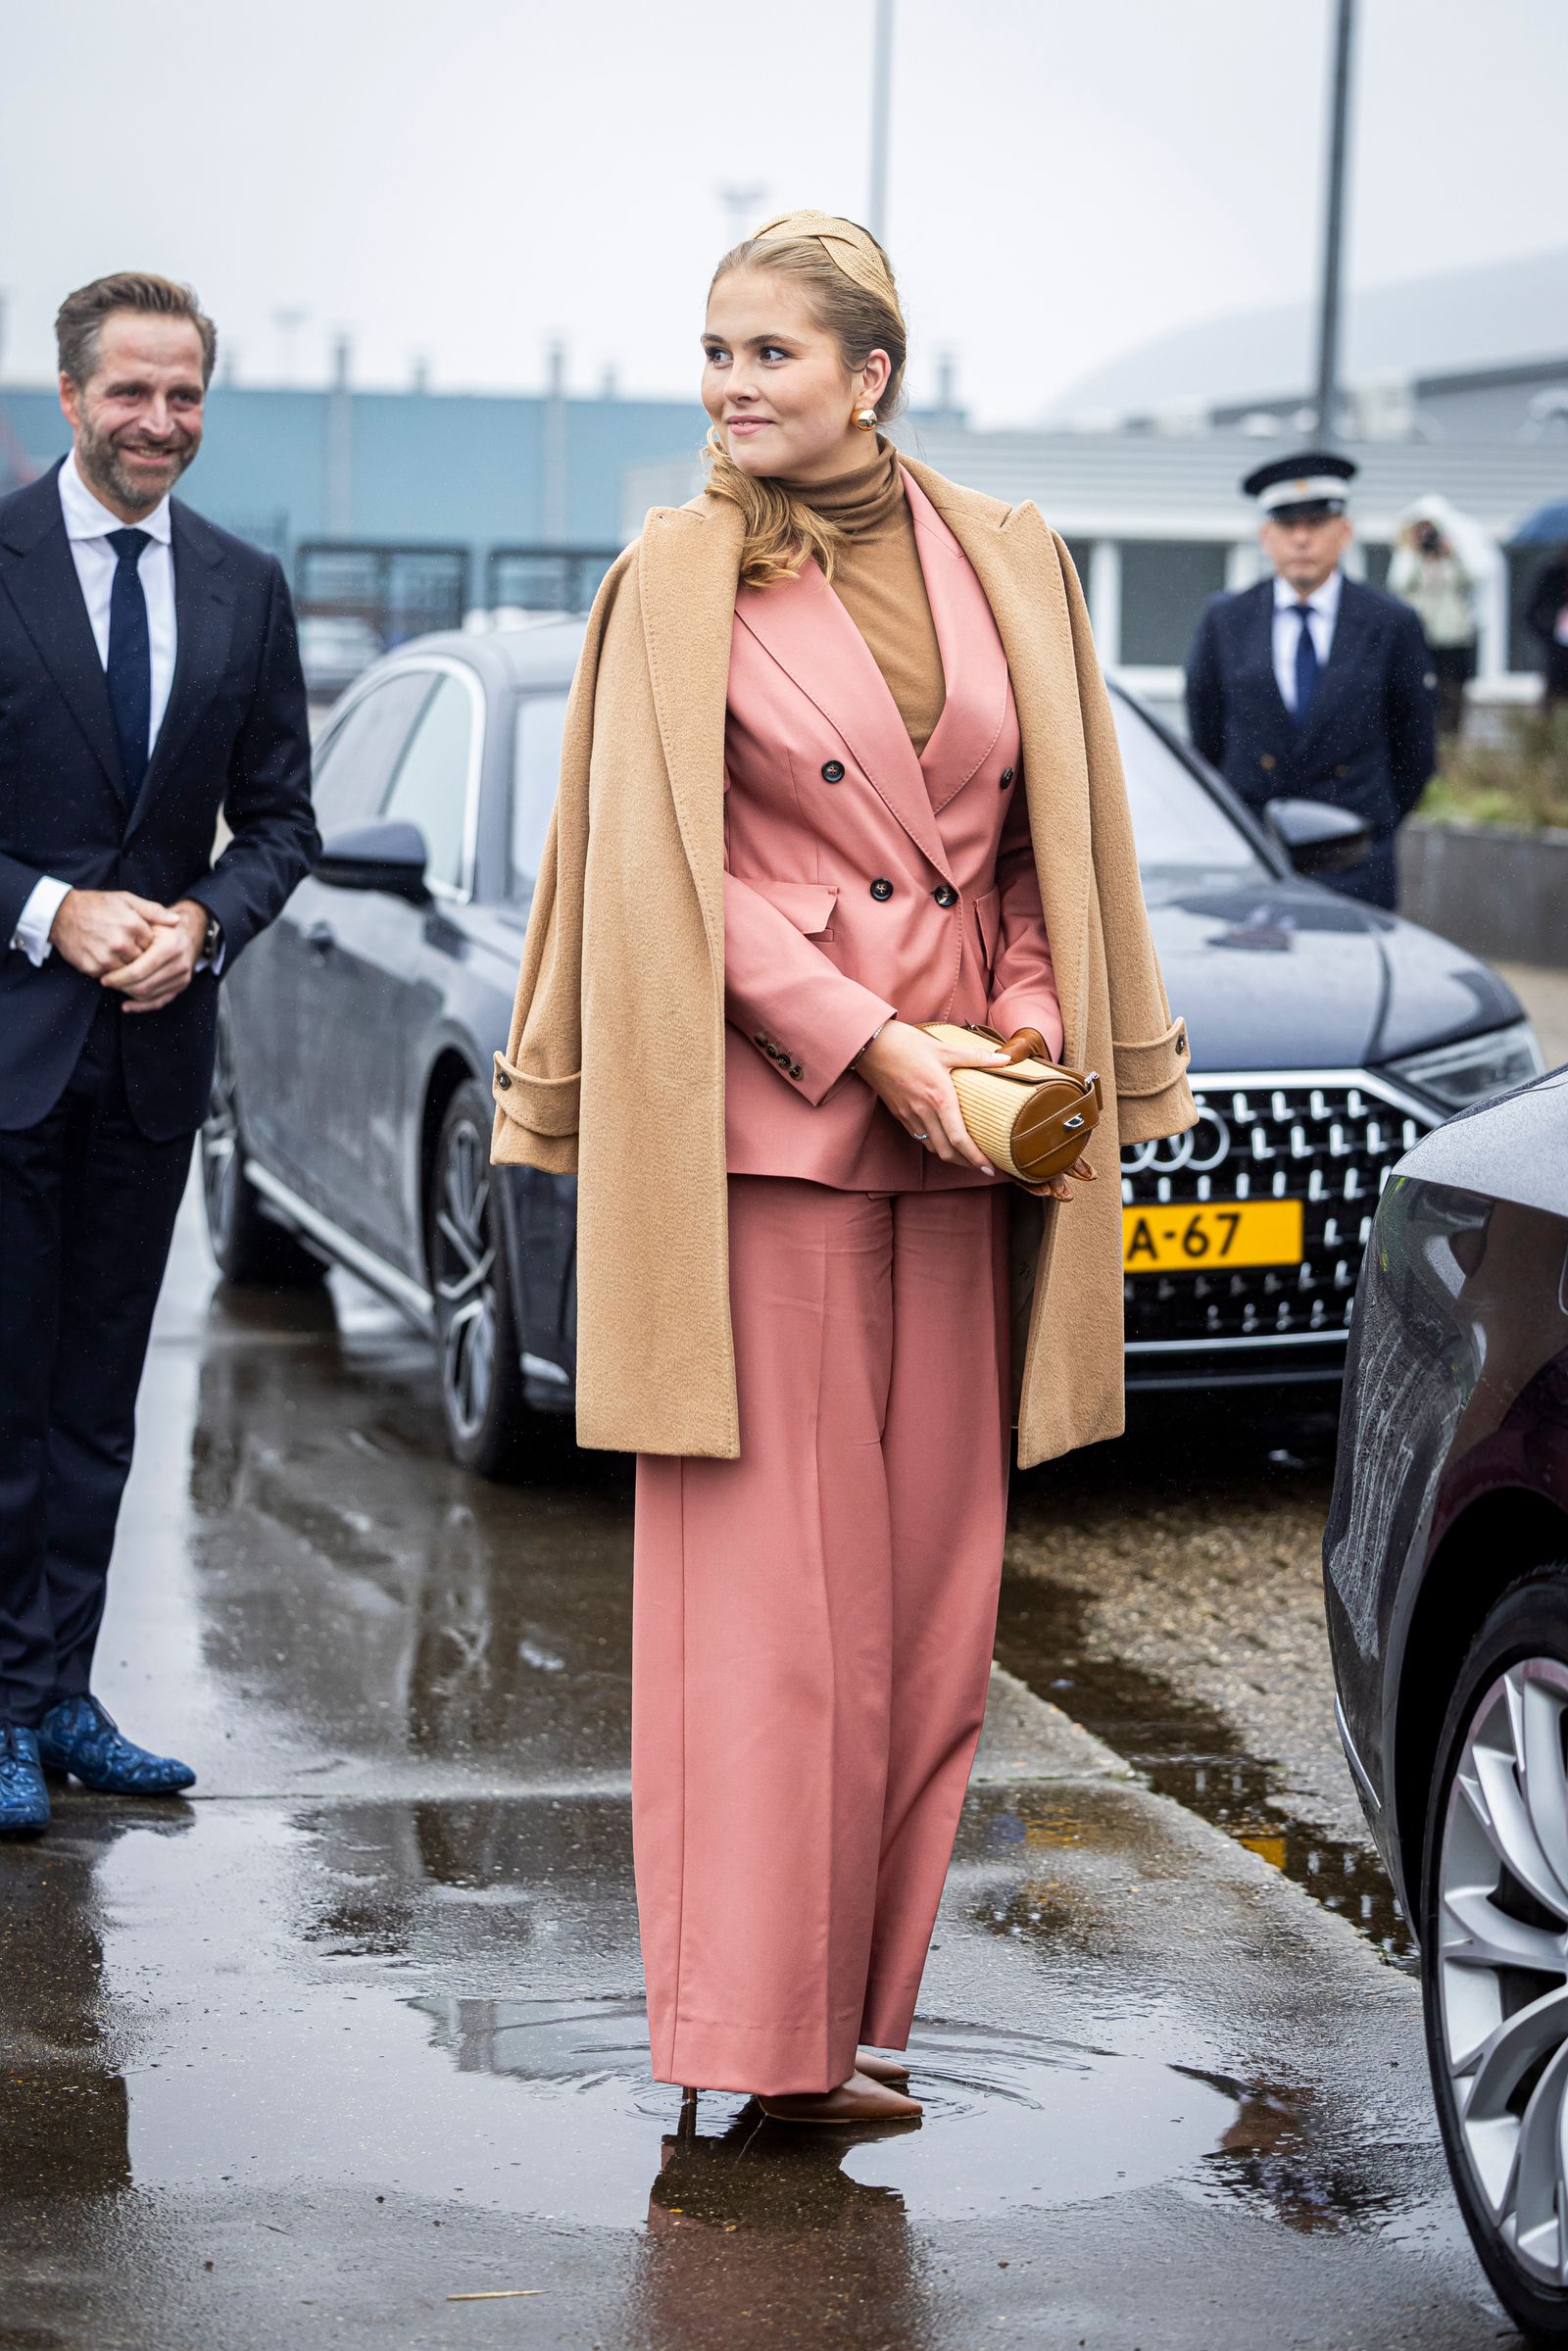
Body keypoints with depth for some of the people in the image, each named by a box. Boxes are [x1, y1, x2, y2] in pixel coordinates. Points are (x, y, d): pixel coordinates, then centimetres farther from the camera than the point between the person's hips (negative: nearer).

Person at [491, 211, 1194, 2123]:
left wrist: (1027, 1016, -1)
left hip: (958, 1123, 4)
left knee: (928, 1577, 6)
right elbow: (667, 870, -6)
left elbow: (1055, 837, 15)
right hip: (764, 1115, -4)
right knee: (768, 1573, -4)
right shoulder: (677, 579, -1)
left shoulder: (1005, 565, 9)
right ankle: (763, 2022, 4)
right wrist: (867, 1042, -14)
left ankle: (858, 1996, 17)